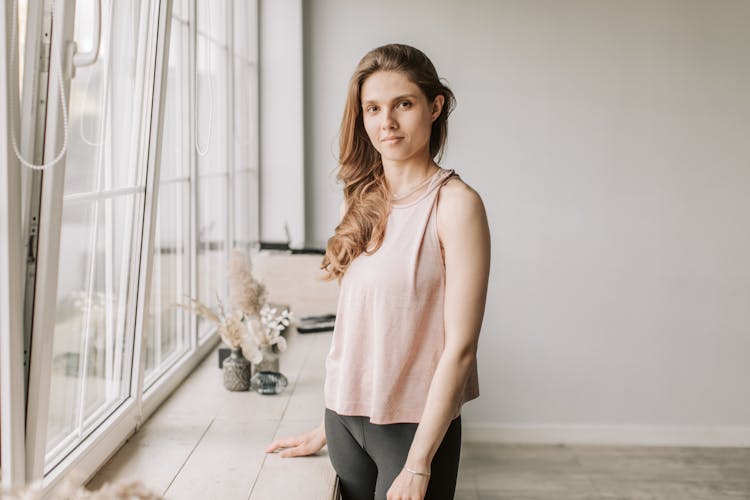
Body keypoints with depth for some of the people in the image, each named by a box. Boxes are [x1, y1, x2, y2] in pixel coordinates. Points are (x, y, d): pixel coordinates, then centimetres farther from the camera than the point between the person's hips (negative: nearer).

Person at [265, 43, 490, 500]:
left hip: (414, 425, -5)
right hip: (347, 418, 6)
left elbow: (459, 347, -16)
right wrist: (328, 428, 12)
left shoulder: (454, 203, -13)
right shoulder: (362, 202, 5)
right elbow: (354, 329, 11)